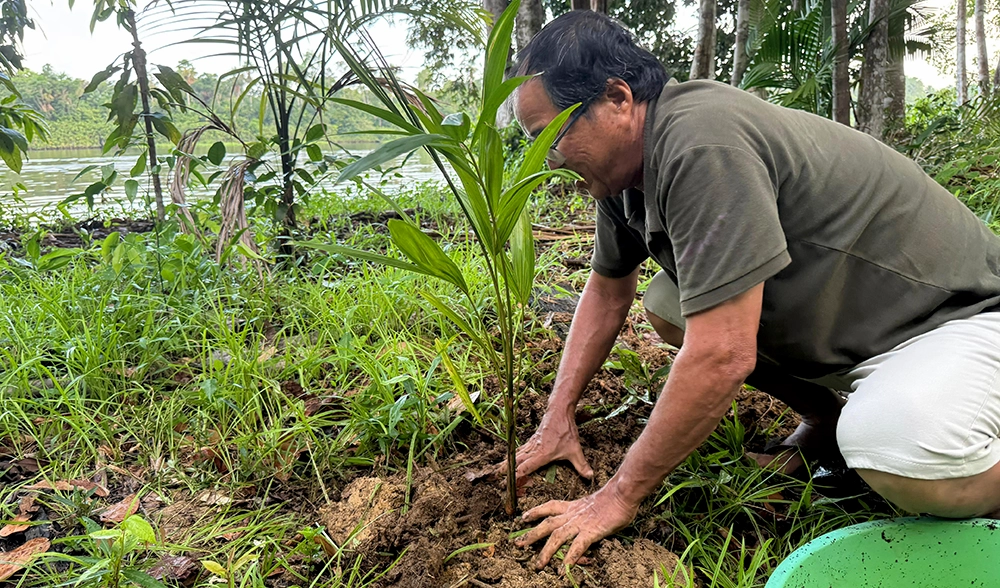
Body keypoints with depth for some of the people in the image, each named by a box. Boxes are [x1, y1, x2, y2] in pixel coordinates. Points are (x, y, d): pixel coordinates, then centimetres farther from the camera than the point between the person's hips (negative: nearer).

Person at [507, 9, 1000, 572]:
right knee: (667, 303, 1)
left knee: (900, 458, -36)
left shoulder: (703, 144, -31)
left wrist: (619, 497, -21)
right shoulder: (628, 162, -2)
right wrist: (559, 417, 6)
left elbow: (722, 357, -33)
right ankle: (825, 418, 13)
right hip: (839, 313, 9)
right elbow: (608, 291, 12)